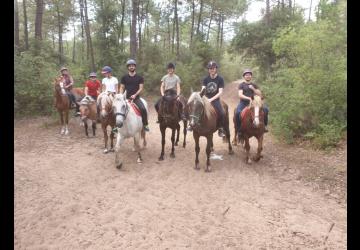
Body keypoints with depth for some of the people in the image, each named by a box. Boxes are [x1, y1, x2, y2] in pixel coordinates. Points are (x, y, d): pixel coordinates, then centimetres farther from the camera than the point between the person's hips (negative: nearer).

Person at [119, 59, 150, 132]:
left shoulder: (140, 78, 6)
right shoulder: (124, 77, 9)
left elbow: (141, 88, 0)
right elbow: (122, 88, 11)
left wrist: (135, 95, -14)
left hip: (136, 98, -1)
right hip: (126, 98, 2)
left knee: (143, 109, -24)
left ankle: (145, 124, -8)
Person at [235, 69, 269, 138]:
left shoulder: (254, 85, 15)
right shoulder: (241, 85, 4)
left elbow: (260, 94, 7)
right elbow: (240, 95, -9)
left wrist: (253, 89, -7)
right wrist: (248, 98, -23)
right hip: (243, 102, -3)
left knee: (265, 109, -17)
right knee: (237, 113, -33)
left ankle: (264, 126, -2)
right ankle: (239, 130, -19)